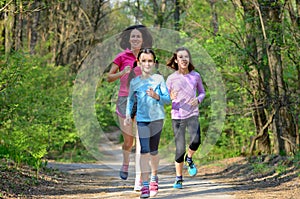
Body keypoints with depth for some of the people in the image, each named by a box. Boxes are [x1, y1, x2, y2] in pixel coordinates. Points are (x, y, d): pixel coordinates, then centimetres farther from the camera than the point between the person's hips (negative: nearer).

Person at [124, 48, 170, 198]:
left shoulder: (159, 79, 1)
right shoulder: (134, 82, 4)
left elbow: (168, 99, -1)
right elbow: (130, 99, 18)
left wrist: (156, 96, -19)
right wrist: (128, 115, 7)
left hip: (157, 118, 0)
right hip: (142, 120, 0)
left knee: (153, 150, 10)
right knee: (144, 151, -11)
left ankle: (154, 177, 33)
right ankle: (145, 183, -12)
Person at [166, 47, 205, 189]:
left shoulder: (196, 76, 2)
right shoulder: (171, 78, -2)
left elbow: (202, 92, 16)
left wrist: (198, 99, -7)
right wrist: (171, 98, -20)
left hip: (192, 114, 1)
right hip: (177, 116, -1)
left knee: (195, 141, -24)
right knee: (180, 149, -2)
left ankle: (189, 159, 9)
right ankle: (178, 178, 16)